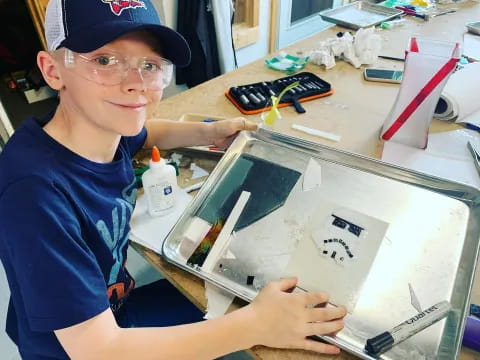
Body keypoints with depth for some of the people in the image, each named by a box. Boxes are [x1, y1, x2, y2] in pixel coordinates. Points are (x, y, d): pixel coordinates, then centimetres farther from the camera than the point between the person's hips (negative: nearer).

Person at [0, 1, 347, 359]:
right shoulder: (35, 191, -35)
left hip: (115, 310, 6)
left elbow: (142, 132, 12)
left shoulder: (104, 128, -14)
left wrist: (209, 133, -3)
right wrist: (257, 324, -32)